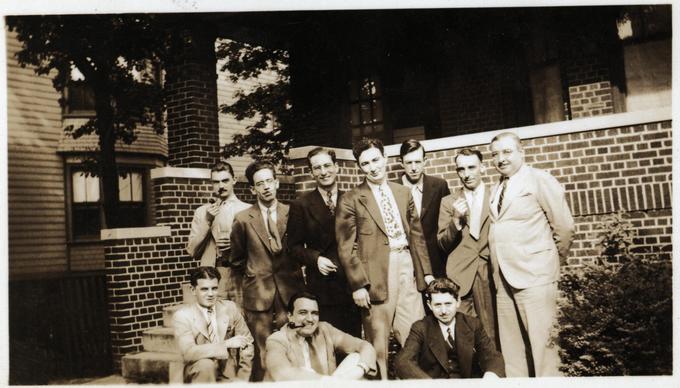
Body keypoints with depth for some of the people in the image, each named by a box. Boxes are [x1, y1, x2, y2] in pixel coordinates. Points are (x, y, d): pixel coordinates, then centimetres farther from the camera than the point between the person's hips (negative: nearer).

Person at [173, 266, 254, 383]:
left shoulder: (230, 308, -1)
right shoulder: (182, 315, -9)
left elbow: (246, 343, 5)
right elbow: (188, 352, -22)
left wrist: (242, 379, -3)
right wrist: (227, 344, -24)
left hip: (229, 373, 1)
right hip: (199, 372, -1)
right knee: (205, 364, -30)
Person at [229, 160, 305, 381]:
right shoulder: (243, 220, 1)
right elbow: (237, 259, 13)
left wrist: (293, 272, 9)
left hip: (290, 290, 1)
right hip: (258, 294, -1)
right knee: (264, 353, 2)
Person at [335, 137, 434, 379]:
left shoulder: (404, 193, 13)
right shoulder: (351, 200, -3)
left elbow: (417, 234, 16)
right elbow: (346, 247, -5)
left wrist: (426, 270, 11)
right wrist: (358, 284, -11)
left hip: (406, 265, 4)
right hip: (376, 271, -4)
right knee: (378, 339, 5)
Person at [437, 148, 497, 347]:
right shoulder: (448, 202, 10)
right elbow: (443, 245, 6)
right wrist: (456, 220, -10)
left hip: (490, 273, 0)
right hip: (460, 274, 1)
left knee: (492, 333, 0)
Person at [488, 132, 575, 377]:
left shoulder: (539, 180, -3)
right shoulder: (496, 189, 16)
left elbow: (564, 226, -2)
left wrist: (554, 260, 7)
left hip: (533, 275, -6)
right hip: (504, 278, 6)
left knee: (540, 341, -5)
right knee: (510, 343, 12)